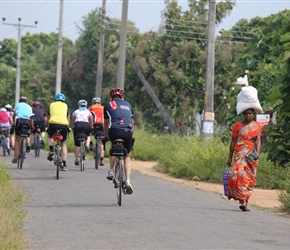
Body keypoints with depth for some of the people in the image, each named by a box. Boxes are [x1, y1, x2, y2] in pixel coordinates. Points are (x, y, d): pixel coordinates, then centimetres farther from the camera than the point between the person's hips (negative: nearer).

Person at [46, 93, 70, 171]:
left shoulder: (52, 105, 25)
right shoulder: (65, 105, 26)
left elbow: (48, 118, 34)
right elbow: (68, 118, 33)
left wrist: (48, 127, 47)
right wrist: (68, 128, 48)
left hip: (53, 123, -1)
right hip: (64, 124, 1)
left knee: (49, 136, 32)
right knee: (63, 144, 17)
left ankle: (51, 150, 8)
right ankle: (64, 164, 10)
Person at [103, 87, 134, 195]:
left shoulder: (108, 105, 22)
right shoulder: (127, 104, 27)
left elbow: (106, 124, 30)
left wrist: (105, 137, 43)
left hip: (114, 130, -1)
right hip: (127, 132, 1)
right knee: (127, 156, 18)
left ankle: (111, 171, 20)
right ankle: (128, 181, 2)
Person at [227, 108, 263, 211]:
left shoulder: (257, 126, 9)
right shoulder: (237, 125, 8)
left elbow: (258, 140, -3)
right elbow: (233, 142, 9)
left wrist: (257, 152, -21)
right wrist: (230, 158, 6)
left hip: (251, 155, 1)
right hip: (240, 153, -1)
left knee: (249, 178, 3)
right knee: (240, 174, -20)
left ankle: (245, 202, 13)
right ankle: (243, 201, -25)